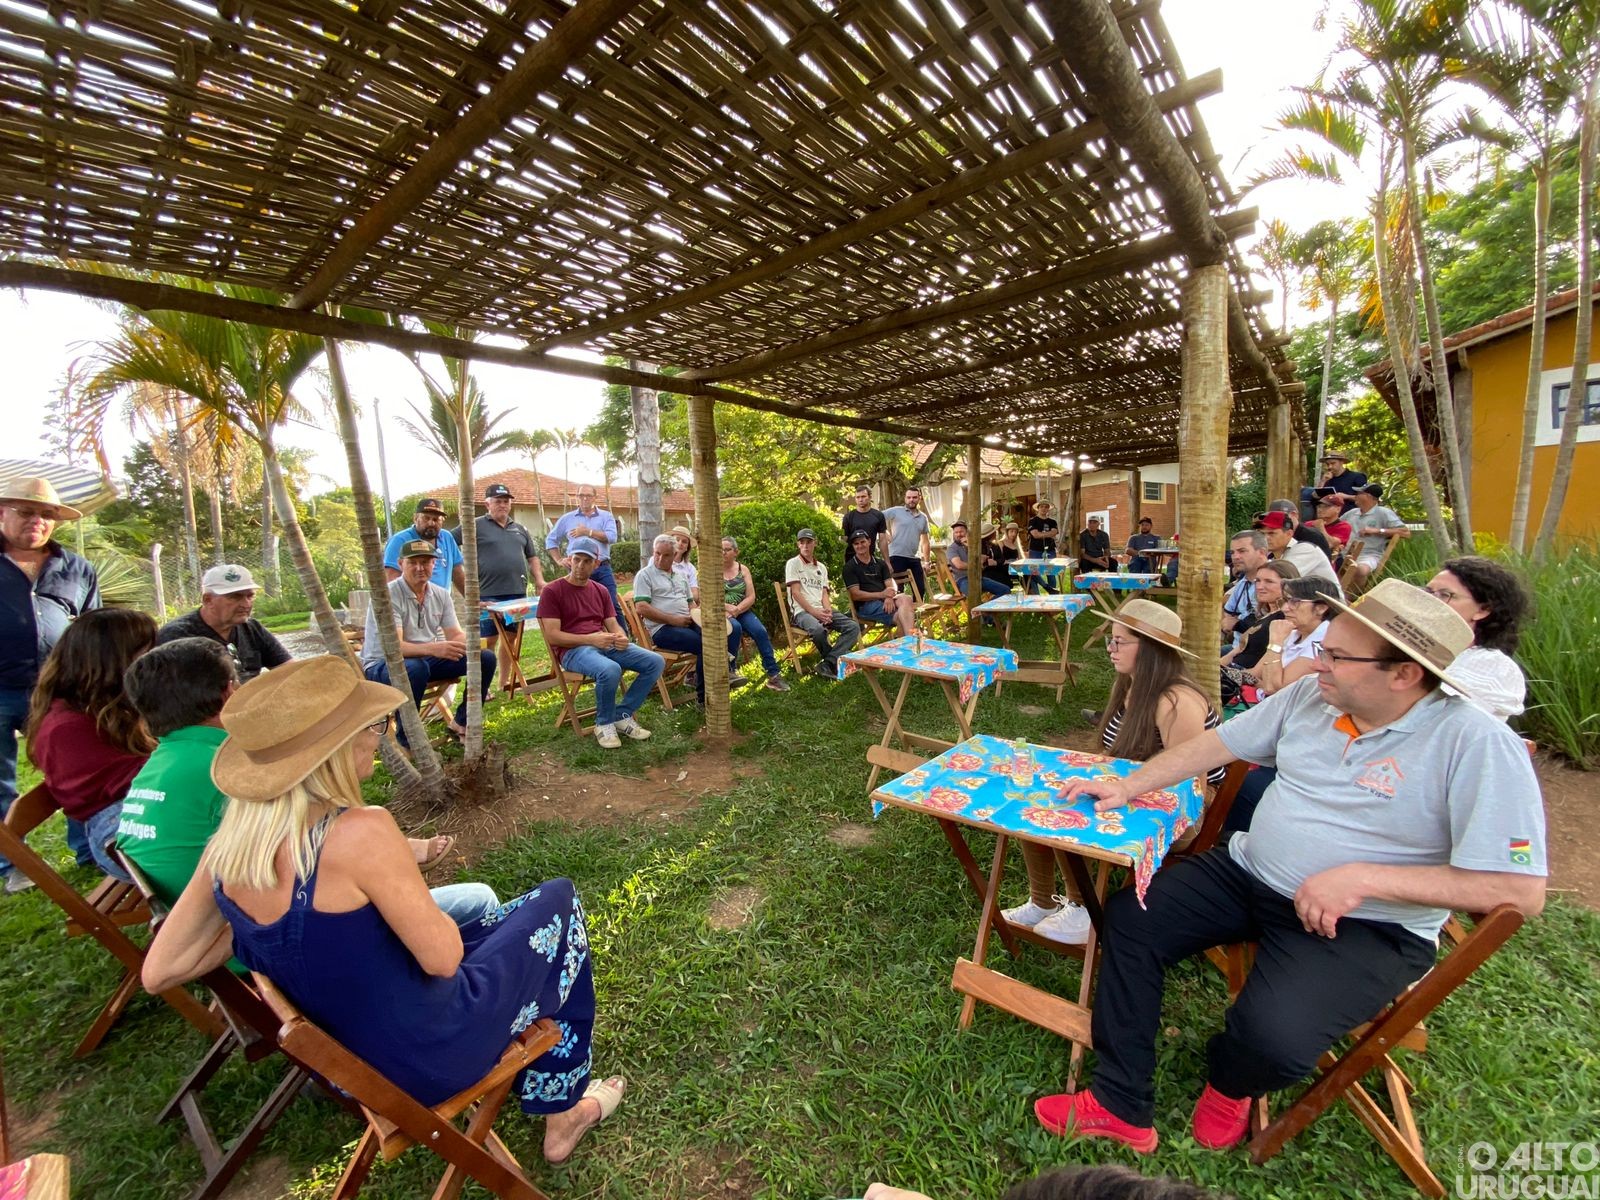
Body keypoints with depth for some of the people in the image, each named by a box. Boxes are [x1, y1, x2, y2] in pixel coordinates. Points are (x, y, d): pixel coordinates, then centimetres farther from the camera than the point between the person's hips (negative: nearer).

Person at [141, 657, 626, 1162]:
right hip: (433, 1054, -7)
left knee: (499, 919, 27)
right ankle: (562, 1111, 29)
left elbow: (158, 972, 1)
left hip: (350, 1062, 7)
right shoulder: (358, 833, -33)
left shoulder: (228, 844, -10)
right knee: (558, 900, 13)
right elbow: (442, 958, -24)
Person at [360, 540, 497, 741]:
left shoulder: (441, 595, 1)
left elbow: (456, 635, -3)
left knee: (486, 658, -7)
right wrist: (433, 648, -47)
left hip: (427, 659, 6)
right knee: (415, 668, -40)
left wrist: (468, 644, -28)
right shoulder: (387, 596, -19)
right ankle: (406, 738, -19)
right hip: (384, 664, -6)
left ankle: (461, 723, 8)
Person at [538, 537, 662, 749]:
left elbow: (613, 625, 13)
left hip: (606, 645, 6)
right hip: (573, 649, -6)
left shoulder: (601, 591, 18)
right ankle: (604, 723, -8)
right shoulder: (552, 591, -1)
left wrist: (621, 637, -12)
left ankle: (623, 715, -1)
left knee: (655, 661, -13)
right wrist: (590, 639, -20)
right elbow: (552, 636, -9)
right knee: (610, 670, -37)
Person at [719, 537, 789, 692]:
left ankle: (773, 674, -19)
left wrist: (736, 610, -15)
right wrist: (726, 607, -19)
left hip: (742, 612, 3)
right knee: (735, 627, -35)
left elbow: (751, 597, 1)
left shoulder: (743, 569, 9)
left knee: (760, 631, -24)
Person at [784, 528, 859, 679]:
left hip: (822, 610, 6)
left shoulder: (822, 567, 22)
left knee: (854, 627, -17)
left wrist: (828, 610, -9)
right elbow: (795, 592, -6)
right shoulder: (793, 563, 4)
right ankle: (839, 660, -12)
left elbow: (824, 593, 13)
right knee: (818, 629, -39)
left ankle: (828, 664, -24)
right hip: (802, 611, -6)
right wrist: (814, 612, -15)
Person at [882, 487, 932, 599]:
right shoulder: (896, 511, -2)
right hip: (897, 556, -5)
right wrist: (888, 536, -8)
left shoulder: (923, 517, 14)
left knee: (921, 589, 7)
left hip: (914, 558, 5)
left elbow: (925, 542, 18)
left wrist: (927, 561, 14)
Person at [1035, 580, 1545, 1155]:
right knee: (1130, 917, -9)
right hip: (1249, 873, 5)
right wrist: (1127, 787, 0)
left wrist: (1362, 877, -25)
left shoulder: (1476, 744, -16)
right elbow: (1214, 744, 6)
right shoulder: (1310, 695, 0)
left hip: (1371, 924, -5)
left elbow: (1522, 889, -18)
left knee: (1273, 1035, -28)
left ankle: (1228, 1083, 13)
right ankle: (1120, 1106, 6)